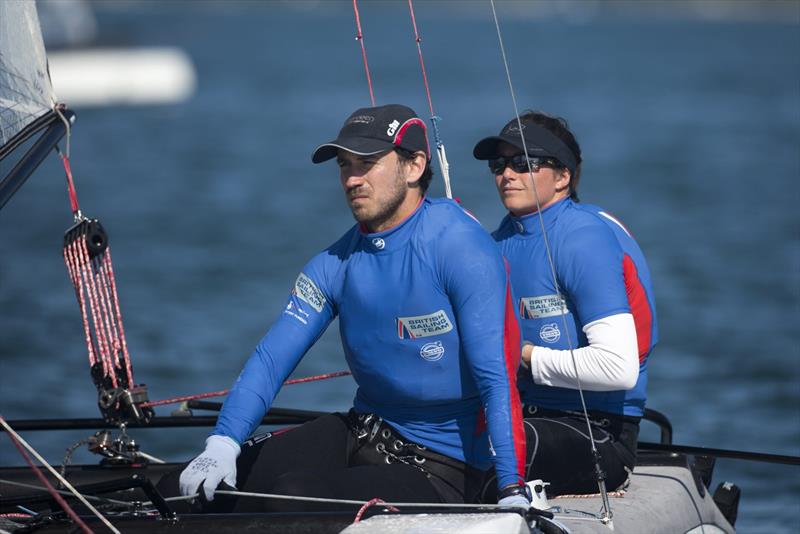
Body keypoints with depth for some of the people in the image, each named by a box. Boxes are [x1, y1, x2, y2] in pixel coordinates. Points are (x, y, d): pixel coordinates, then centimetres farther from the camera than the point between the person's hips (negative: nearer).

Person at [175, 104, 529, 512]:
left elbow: (496, 378, -21)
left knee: (293, 494, -26)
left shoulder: (459, 247, -16)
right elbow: (271, 358, -3)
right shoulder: (335, 264, 3)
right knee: (213, 482, -12)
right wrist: (221, 445, -20)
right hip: (361, 432, 6)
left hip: (438, 469, -6)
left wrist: (512, 493, -28)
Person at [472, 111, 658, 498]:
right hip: (525, 417, 8)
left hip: (597, 435, -8)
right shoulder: (504, 241, 13)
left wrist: (529, 356, -11)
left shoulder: (584, 239, -12)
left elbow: (619, 368, -22)